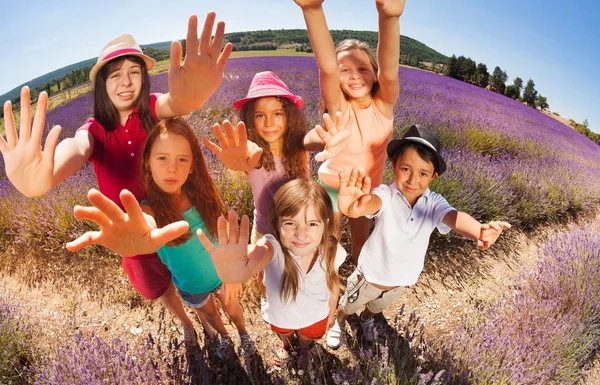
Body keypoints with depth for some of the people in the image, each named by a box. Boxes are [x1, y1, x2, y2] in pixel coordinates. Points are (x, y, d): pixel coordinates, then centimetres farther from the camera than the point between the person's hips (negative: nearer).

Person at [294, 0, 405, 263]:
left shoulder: (383, 106, -19)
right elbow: (327, 67, -41)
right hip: (332, 185, -1)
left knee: (361, 238, 21)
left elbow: (389, 71, -40)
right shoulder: (338, 107, -22)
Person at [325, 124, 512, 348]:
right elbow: (372, 202, -55)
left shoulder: (434, 203, -22)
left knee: (376, 307, 35)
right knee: (349, 305, 26)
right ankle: (339, 323, 60)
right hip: (370, 275, -4)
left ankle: (366, 320, 69)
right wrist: (353, 206, -82)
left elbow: (455, 218, -42)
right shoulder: (386, 195, -32)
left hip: (401, 280, 4)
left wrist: (479, 232, -66)